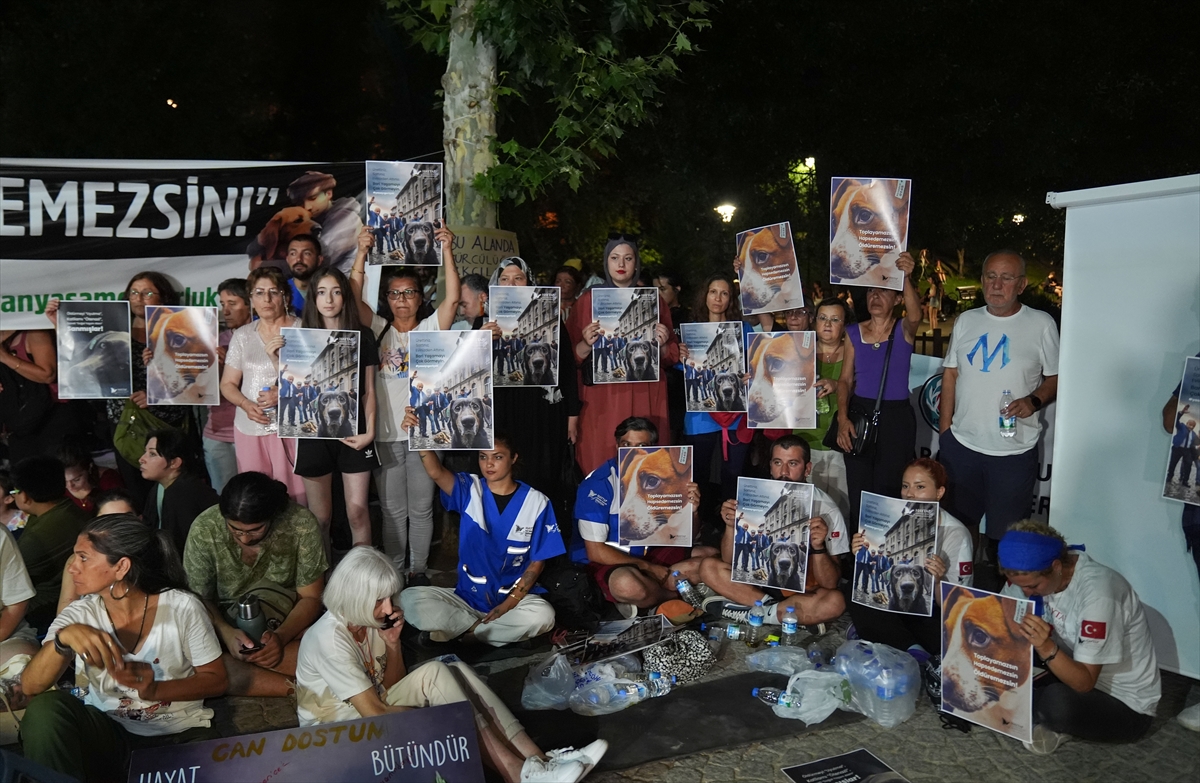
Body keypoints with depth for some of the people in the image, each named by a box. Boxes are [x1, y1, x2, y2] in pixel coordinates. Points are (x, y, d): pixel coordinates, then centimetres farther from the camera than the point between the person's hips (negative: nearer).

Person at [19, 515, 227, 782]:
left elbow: (217, 679, -6)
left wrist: (154, 691, -23)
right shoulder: (79, 614, -5)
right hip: (108, 732, 3)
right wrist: (63, 638, -34)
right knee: (45, 708, -25)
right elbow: (30, 687, -15)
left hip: (181, 735, -3)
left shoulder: (182, 607, -13)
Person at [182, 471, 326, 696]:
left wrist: (281, 636, -30)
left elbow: (311, 597, -11)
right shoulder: (203, 530, -16)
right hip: (224, 623, 2)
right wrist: (226, 632, -27)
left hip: (287, 623, -1)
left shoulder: (301, 524, -19)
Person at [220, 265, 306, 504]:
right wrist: (246, 405, -7)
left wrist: (285, 393, -19)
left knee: (296, 498, -6)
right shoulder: (242, 335, 10)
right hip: (249, 430, 3)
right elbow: (228, 384, 12)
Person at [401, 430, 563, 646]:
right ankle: (480, 628, -12)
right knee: (410, 599, -20)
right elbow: (436, 473, -23)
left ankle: (464, 632, -14)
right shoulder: (469, 490, -1)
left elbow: (537, 561, -3)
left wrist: (510, 603, -14)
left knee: (542, 615, -34)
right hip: (467, 595, 1)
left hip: (516, 596, -1)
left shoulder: (536, 502, -4)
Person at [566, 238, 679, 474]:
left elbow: (671, 357, 13)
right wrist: (587, 344, -14)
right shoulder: (588, 300, 8)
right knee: (600, 460, -8)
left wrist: (662, 344, -7)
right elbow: (572, 356, 5)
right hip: (601, 400, -1)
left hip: (644, 400, 1)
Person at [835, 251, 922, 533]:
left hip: (896, 417, -2)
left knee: (885, 496, 2)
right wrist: (842, 419, -9)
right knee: (857, 495, 5)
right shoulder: (853, 332, 6)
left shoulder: (903, 329, -2)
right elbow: (845, 379, 6)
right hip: (858, 413, 3)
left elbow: (915, 316, -27)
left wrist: (906, 278, -45)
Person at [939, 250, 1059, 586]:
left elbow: (1056, 377, 0)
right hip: (962, 444, 3)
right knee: (960, 524, 15)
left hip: (1014, 449, -3)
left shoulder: (1041, 324, -4)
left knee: (1004, 531, 6)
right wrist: (945, 431, 6)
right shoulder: (966, 321, 7)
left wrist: (1034, 400, -21)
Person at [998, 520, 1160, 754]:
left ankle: (1054, 725, -4)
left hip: (1126, 705, -6)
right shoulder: (1033, 571, -12)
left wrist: (1047, 649, -45)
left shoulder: (1097, 592, -31)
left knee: (1059, 704, -34)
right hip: (1072, 673, 6)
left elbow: (1084, 682, -28)